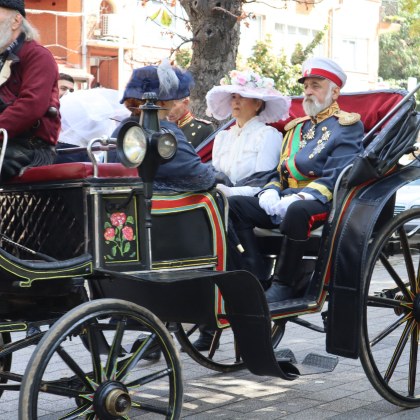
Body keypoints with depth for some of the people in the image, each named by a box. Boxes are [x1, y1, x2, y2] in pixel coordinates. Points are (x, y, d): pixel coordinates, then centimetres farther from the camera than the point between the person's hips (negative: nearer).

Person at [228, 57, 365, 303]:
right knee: (234, 205, -14)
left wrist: (301, 197, -24)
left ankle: (284, 285, -25)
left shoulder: (348, 126, 3)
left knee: (297, 210, -41)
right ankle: (256, 276, -19)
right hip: (283, 200, 7)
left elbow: (337, 177, -11)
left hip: (323, 202, -7)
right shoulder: (296, 127, 25)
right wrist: (270, 191, -2)